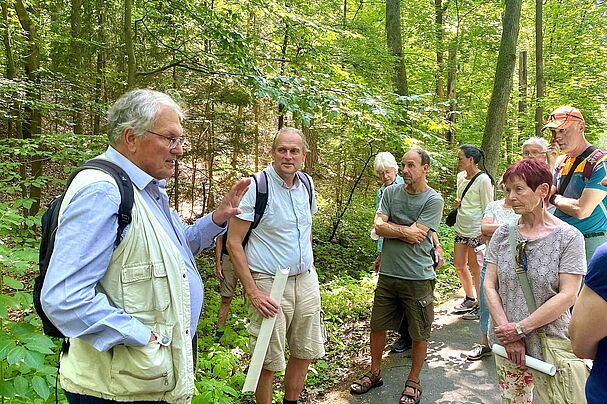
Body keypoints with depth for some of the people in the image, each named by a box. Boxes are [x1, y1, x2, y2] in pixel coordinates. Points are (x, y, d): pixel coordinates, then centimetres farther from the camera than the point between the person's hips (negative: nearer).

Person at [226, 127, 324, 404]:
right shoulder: (256, 187, -14)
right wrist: (252, 291, -18)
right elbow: (233, 242, -14)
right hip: (269, 285, -6)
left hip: (306, 280, 6)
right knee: (269, 361, 5)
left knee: (306, 352, 17)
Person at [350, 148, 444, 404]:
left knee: (419, 334, 10)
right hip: (388, 274, 4)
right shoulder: (391, 192, 5)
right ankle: (374, 374, 36)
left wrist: (390, 228, -7)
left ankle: (413, 382, 30)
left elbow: (416, 236, -17)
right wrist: (404, 231, -14)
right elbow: (378, 227, -5)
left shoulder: (434, 200, -8)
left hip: (418, 277, -4)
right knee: (377, 326, 15)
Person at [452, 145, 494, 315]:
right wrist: (457, 204, 0)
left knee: (475, 268, 2)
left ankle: (480, 305, 18)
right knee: (459, 265, 13)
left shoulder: (483, 180, -14)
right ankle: (470, 299, 32)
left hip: (476, 230, -8)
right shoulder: (460, 176, 9)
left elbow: (487, 208, -12)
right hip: (461, 228, 8)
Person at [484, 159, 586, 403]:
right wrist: (507, 332, -11)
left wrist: (521, 328, -16)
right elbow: (489, 285, -1)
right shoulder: (503, 235, 1)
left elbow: (567, 296, -14)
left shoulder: (568, 237, -10)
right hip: (506, 344, 3)